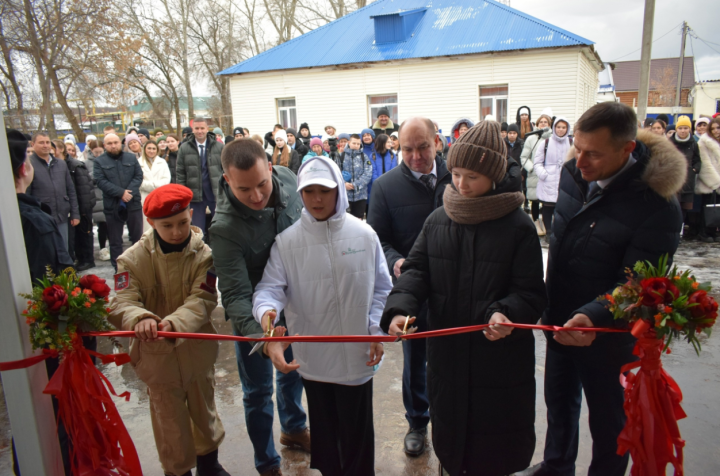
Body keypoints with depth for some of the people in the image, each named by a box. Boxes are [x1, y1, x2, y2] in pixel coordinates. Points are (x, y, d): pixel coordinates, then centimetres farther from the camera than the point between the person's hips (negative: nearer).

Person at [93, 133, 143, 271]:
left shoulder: (131, 157, 8)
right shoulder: (100, 161, 2)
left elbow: (139, 176, 1)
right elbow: (100, 181, -8)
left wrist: (129, 192, -14)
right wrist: (121, 192, -17)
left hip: (133, 204, 1)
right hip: (112, 206, -1)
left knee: (138, 237, 9)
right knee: (115, 241, 6)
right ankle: (118, 269, 15)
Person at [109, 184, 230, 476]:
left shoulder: (204, 254, -11)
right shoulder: (133, 259, -11)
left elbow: (202, 300, -21)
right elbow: (121, 302, -20)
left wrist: (175, 323, -40)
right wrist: (139, 319, -44)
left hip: (197, 351, 1)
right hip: (157, 355, -1)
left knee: (204, 408, 23)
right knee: (170, 420, 14)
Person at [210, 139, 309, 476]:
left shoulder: (288, 180, -18)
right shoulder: (226, 229, -33)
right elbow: (235, 295, -35)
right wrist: (259, 334, -53)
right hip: (255, 312, -5)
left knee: (293, 371, 25)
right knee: (258, 390, 11)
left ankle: (294, 428, 52)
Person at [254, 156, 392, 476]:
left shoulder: (364, 234, -7)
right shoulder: (287, 241, -8)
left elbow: (381, 288, 1)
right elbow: (270, 287, -14)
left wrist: (376, 330, -5)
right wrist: (266, 314, -35)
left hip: (357, 355, 0)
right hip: (312, 357, 1)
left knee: (357, 433, 16)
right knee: (324, 429, 21)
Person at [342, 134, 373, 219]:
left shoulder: (364, 157, 6)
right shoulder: (342, 156, 5)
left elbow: (368, 174, -3)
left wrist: (355, 185, -14)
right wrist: (343, 184, -18)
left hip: (360, 194, 0)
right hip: (344, 194, 0)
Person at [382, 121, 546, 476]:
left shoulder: (518, 227, -9)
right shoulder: (437, 221, 2)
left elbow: (531, 292, -9)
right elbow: (416, 270, 0)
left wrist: (505, 313, -29)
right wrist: (399, 308, -18)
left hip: (500, 359, -3)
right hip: (447, 354, 3)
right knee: (450, 433, 20)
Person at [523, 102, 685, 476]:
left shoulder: (657, 204, -26)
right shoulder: (573, 174, -6)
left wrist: (591, 317, -43)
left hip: (607, 336, -6)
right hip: (560, 322, 7)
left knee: (607, 422, 16)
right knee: (559, 403, 27)